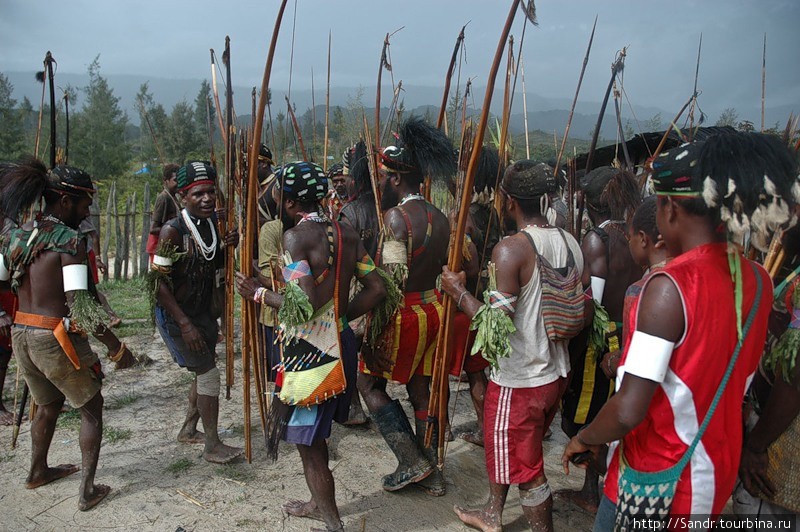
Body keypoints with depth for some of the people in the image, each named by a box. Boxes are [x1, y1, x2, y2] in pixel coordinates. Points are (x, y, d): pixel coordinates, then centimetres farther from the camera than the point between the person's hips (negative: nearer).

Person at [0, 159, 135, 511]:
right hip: (56, 338, -7)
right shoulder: (70, 240, -17)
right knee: (92, 408, 11)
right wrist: (117, 347, -18)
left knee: (49, 404, 29)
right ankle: (87, 491, 11)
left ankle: (38, 472, 47)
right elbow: (80, 306, -23)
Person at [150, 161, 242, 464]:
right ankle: (212, 445, 5)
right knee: (208, 374, -7)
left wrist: (226, 246, -10)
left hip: (203, 311, 8)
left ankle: (189, 430, 37)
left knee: (203, 371, 18)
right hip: (175, 315, -8)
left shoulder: (212, 224, 0)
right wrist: (185, 324, -24)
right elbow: (158, 281, -22)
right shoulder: (173, 231, -22)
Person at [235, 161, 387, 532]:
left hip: (309, 350, -8)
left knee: (307, 441, 8)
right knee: (314, 435, 25)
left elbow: (304, 305, -25)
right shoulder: (345, 233, 5)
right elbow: (377, 289, 5)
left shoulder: (295, 236, -17)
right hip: (341, 343, 8)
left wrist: (258, 293, -11)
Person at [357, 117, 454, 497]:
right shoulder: (439, 219, 7)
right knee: (420, 388, 17)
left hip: (403, 315, -8)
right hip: (433, 309, 8)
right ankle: (432, 474, 27)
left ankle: (412, 462, 10)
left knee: (370, 383, 11)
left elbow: (391, 283, -23)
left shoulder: (396, 216, -19)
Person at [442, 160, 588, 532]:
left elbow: (497, 324, -26)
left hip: (519, 380, -9)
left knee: (525, 467, 10)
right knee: (501, 446, 27)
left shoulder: (510, 249, -22)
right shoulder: (570, 242, 1)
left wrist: (459, 292, -13)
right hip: (556, 372, 9)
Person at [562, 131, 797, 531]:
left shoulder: (670, 286, -26)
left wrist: (585, 438, -10)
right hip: (719, 472, 7)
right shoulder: (758, 281, -2)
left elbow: (628, 411, -28)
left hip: (658, 483, -7)